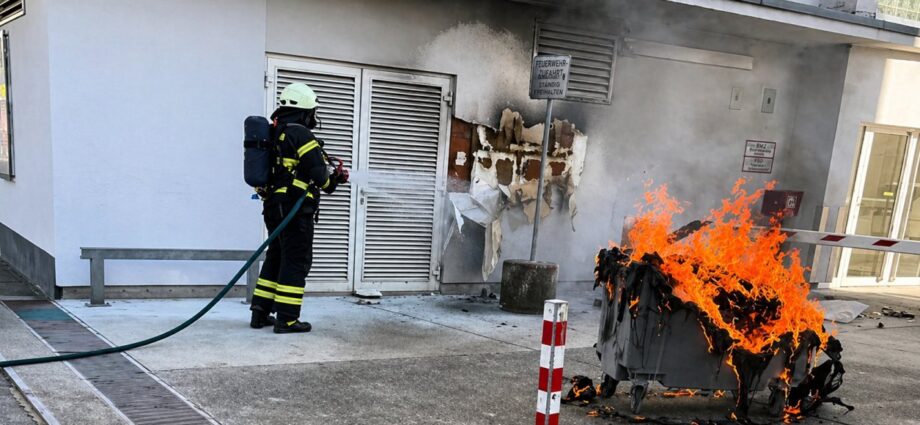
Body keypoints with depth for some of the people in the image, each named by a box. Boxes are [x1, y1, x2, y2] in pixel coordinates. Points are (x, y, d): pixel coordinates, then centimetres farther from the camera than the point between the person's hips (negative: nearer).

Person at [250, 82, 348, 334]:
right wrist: (332, 180, 5)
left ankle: (260, 313, 19)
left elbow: (281, 172, 14)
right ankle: (286, 318, 0)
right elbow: (318, 173, -17)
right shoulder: (300, 134, -12)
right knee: (296, 261, -2)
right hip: (295, 209, -9)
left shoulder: (273, 134, 15)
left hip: (272, 205, 9)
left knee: (275, 257, 16)